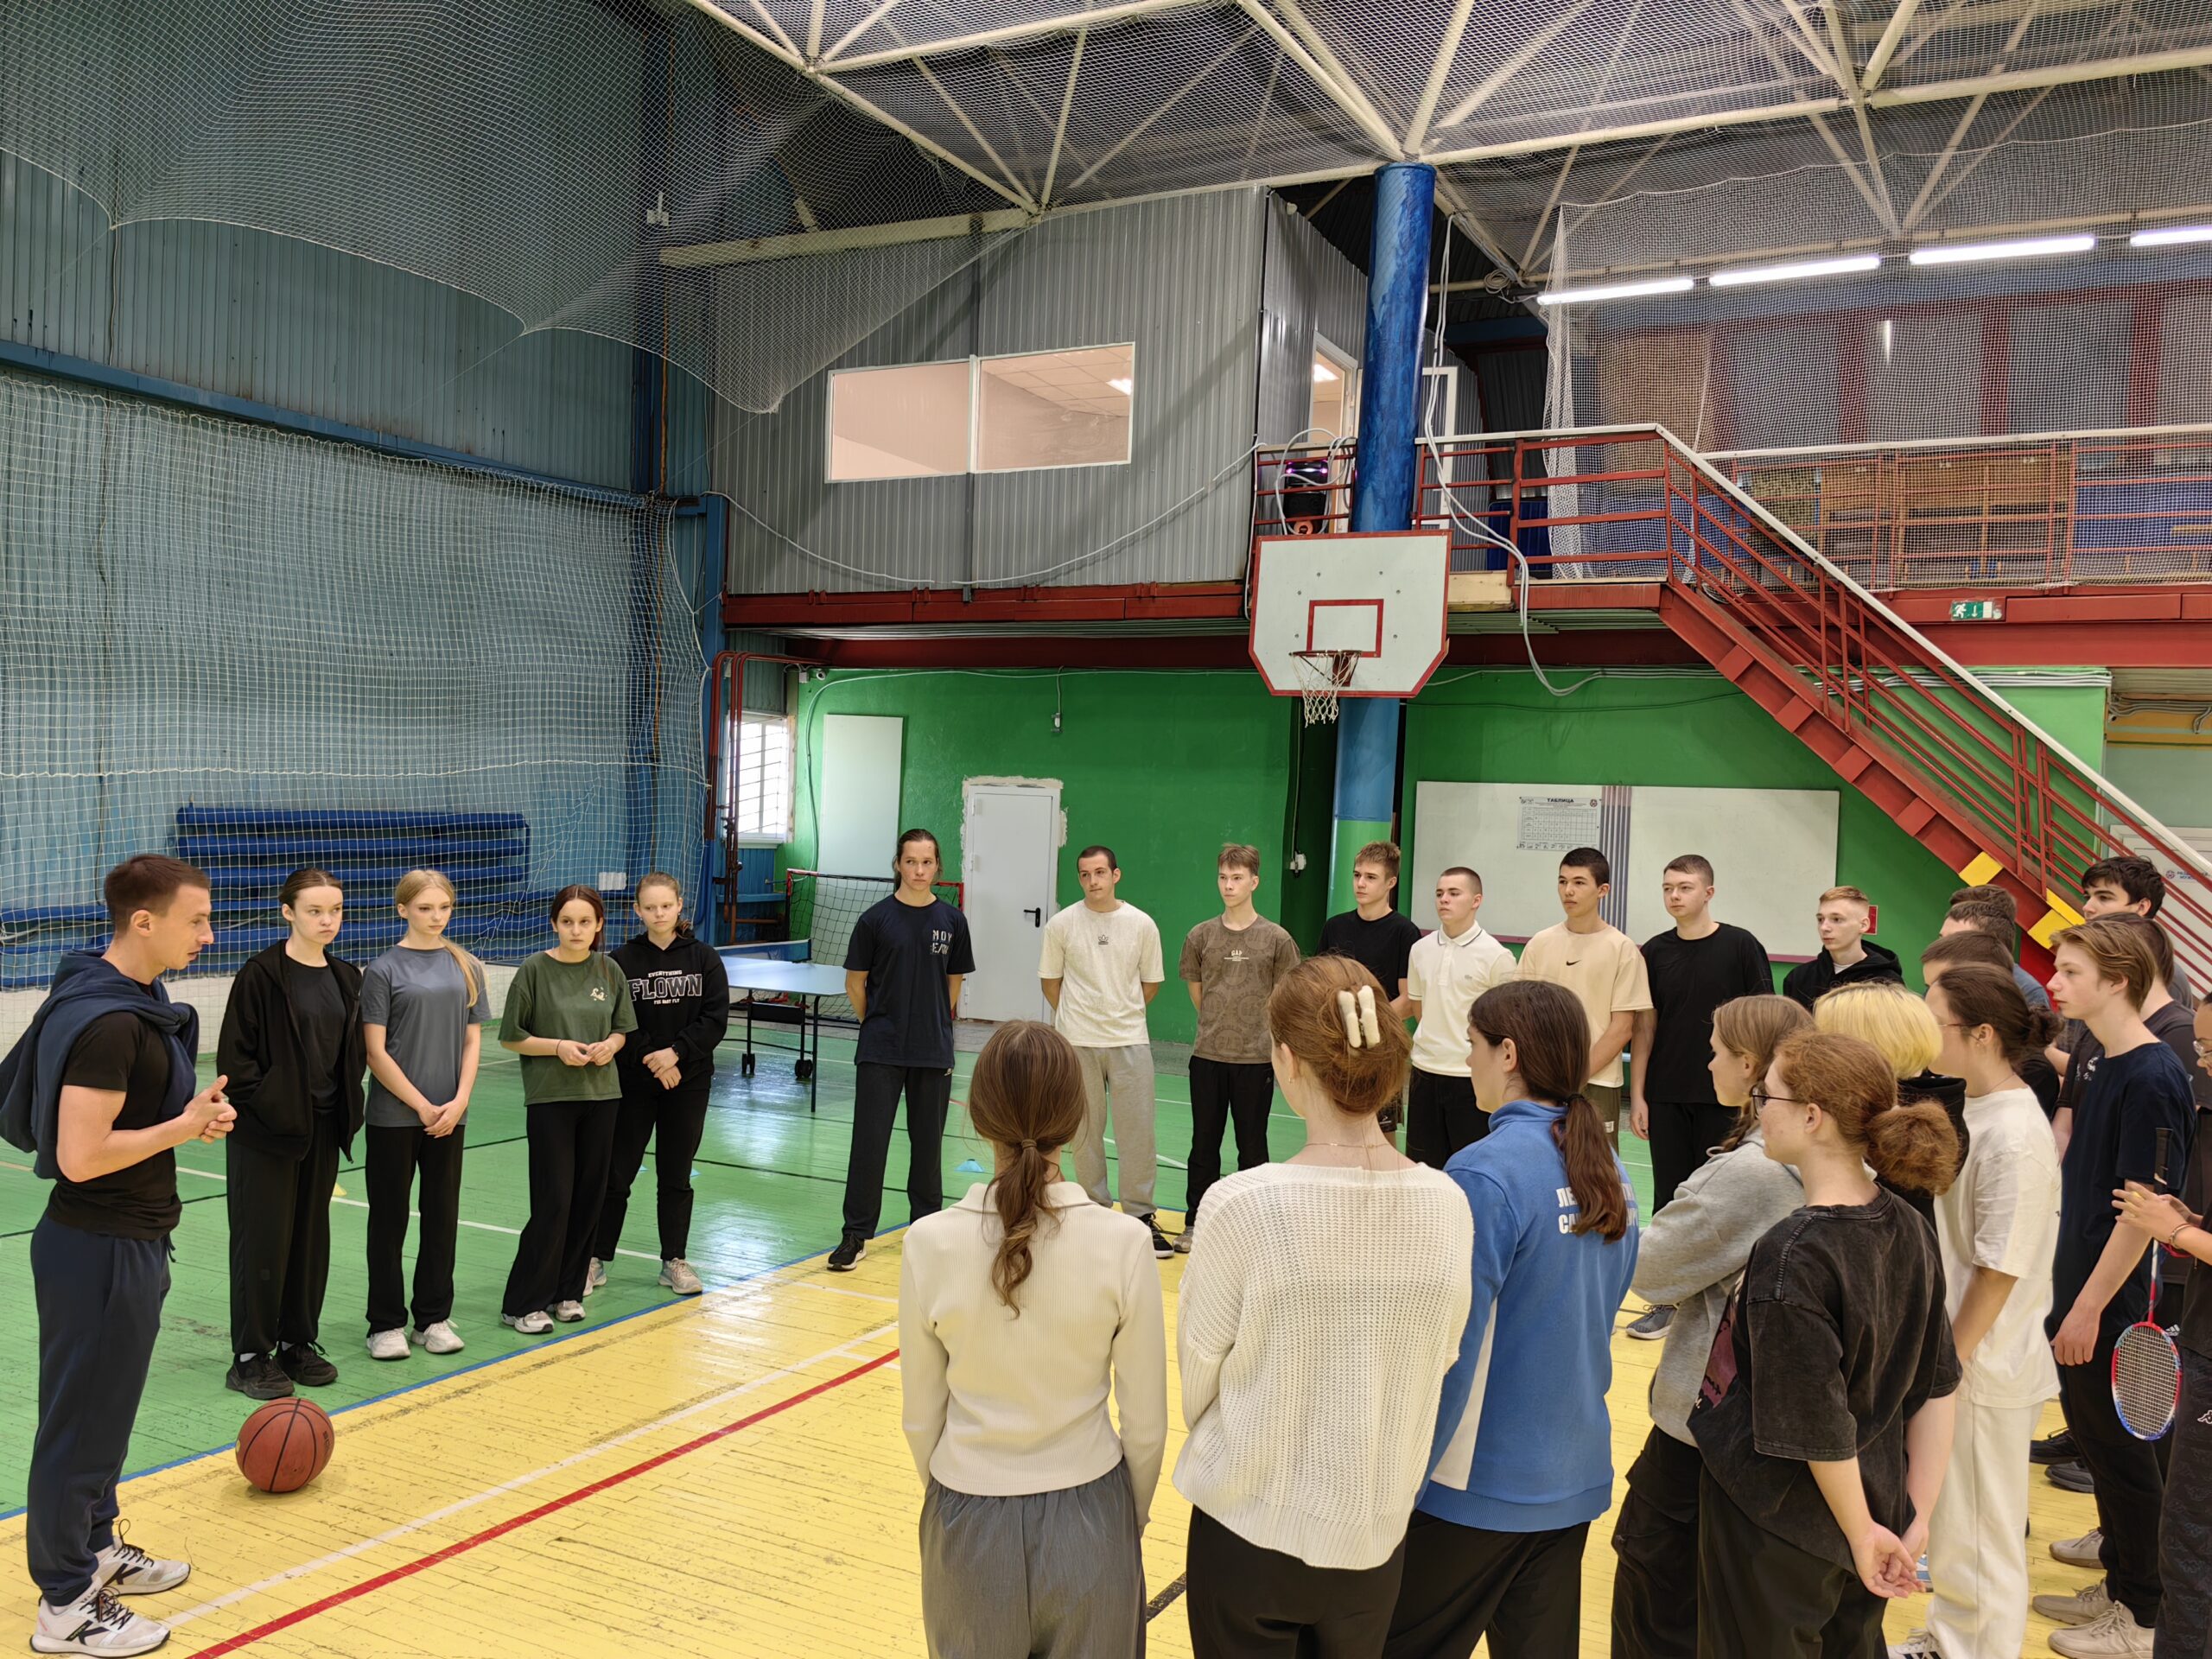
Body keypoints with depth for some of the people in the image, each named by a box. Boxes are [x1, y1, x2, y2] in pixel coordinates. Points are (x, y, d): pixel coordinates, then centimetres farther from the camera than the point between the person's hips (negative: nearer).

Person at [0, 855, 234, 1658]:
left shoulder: (132, 1002, 6)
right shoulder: (107, 1022, -25)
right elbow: (81, 1156, -28)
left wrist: (196, 1110, 1)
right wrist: (188, 1126, -18)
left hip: (126, 1241, 10)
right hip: (101, 1250, -10)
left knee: (105, 1409, 22)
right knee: (81, 1419, 4)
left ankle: (95, 1548, 38)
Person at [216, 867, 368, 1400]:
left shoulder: (345, 977, 8)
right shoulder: (261, 975, -11)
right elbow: (235, 1055, -11)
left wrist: (344, 1106, 3)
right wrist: (268, 1106, -14)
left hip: (322, 1129, 6)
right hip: (267, 1132, -6)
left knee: (312, 1236, 12)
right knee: (263, 1240, 1)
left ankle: (297, 1343, 24)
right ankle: (250, 1356, 12)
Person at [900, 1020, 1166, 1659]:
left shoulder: (930, 1243, -17)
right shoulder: (1123, 1243, -18)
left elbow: (921, 1419, -4)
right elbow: (1146, 1425, -8)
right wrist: (1132, 1517, 10)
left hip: (969, 1524, 1)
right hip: (1087, 1519, 0)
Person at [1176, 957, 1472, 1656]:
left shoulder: (1244, 1204, -23)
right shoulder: (1446, 1205, -13)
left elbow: (1197, 1369, -10)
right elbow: (1436, 1365, -2)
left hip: (1250, 1530, -3)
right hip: (1375, 1536, 3)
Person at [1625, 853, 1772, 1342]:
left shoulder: (1741, 946, -5)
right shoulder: (1655, 952, 4)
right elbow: (1644, 1027, 7)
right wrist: (1637, 1095, 3)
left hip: (1724, 1099, -3)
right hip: (1666, 1099, 3)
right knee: (1669, 1199, 8)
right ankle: (1668, 1300, 17)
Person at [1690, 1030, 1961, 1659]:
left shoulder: (1791, 1257, -27)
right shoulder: (1909, 1230, -3)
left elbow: (1817, 1425, -22)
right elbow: (1936, 1387, 3)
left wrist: (1861, 1531, -9)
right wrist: (1917, 1517, 7)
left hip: (1776, 1530, -7)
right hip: (1878, 1510, 7)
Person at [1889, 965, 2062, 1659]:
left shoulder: (2013, 1137, -24)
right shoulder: (1976, 1111, 3)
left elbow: (2000, 1273, -22)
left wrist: (1948, 1370, -16)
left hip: (1986, 1370, -9)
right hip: (1955, 1355, 9)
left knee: (1979, 1539, 8)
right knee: (1947, 1522, 22)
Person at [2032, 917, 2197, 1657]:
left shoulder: (2151, 1080, -22)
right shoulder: (2095, 1063, 5)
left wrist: (2090, 1307, -18)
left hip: (2116, 1303, -8)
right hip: (2079, 1286, 8)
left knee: (2122, 1452, 5)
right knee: (2092, 1437, 18)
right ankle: (2117, 1584, 34)